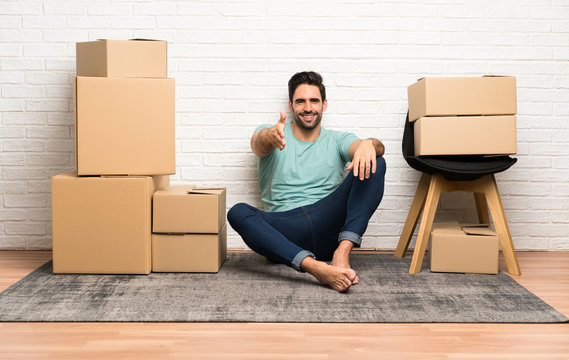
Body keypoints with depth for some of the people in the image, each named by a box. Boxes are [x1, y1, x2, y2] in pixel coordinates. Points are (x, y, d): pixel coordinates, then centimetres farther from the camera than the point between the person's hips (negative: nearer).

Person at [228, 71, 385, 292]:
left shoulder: (337, 141, 15)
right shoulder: (269, 133, 12)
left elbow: (379, 147, -4)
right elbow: (258, 143, -14)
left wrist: (369, 144, -31)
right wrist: (270, 136, -40)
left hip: (327, 227, 1)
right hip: (283, 230, -1)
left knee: (374, 165, -16)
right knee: (238, 212, -32)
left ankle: (342, 251, -32)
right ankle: (316, 267, -46)